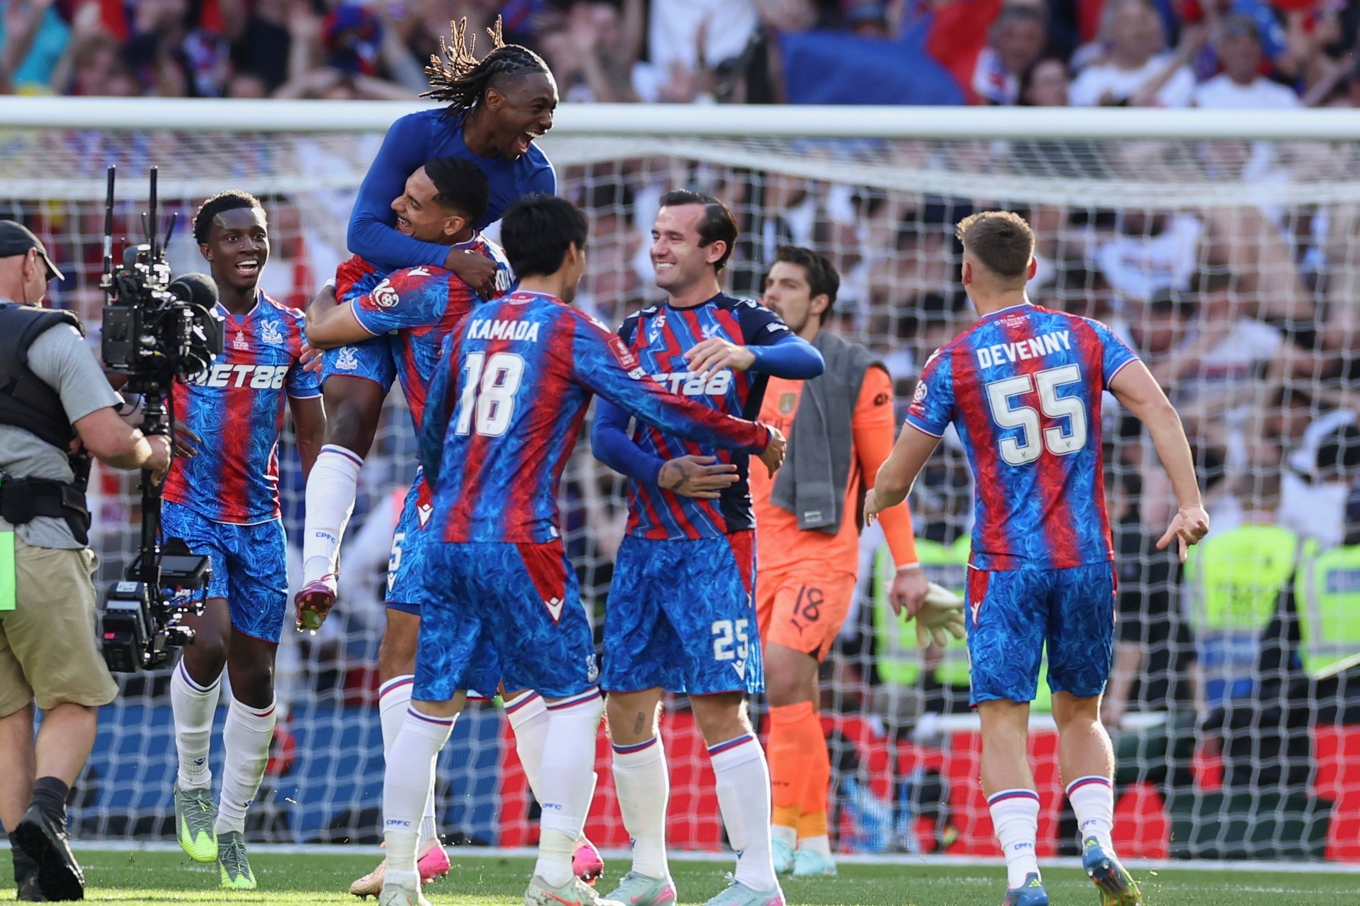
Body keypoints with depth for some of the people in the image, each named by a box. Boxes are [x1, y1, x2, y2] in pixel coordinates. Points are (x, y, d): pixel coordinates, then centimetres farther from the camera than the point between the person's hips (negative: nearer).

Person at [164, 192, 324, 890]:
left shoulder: (290, 331, 7)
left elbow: (312, 437, 13)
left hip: (260, 522, 4)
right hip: (188, 514, -4)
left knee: (255, 676, 4)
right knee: (209, 642, -23)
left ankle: (229, 833, 17)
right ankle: (191, 784, 2)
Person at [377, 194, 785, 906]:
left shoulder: (471, 327, 14)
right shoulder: (571, 332, -3)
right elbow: (657, 406, -8)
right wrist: (757, 439, 4)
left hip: (448, 540, 6)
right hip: (520, 542, -6)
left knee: (431, 707, 9)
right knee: (575, 699, 1)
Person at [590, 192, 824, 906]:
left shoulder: (746, 323, 0)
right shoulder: (636, 332, 15)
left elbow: (808, 360, -22)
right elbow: (604, 436, 7)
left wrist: (744, 353, -42)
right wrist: (661, 474, -12)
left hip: (715, 543, -6)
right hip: (644, 542, 6)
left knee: (719, 708, -13)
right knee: (628, 709, 6)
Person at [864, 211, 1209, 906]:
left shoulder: (952, 365, -3)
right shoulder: (1084, 338, 5)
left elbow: (893, 482, 4)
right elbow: (1157, 409, -8)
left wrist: (877, 499, 27)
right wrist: (1190, 504, -10)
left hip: (1005, 563, -3)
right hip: (1087, 560, 3)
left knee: (1004, 722, -2)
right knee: (1080, 714, 17)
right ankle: (1098, 839, -4)